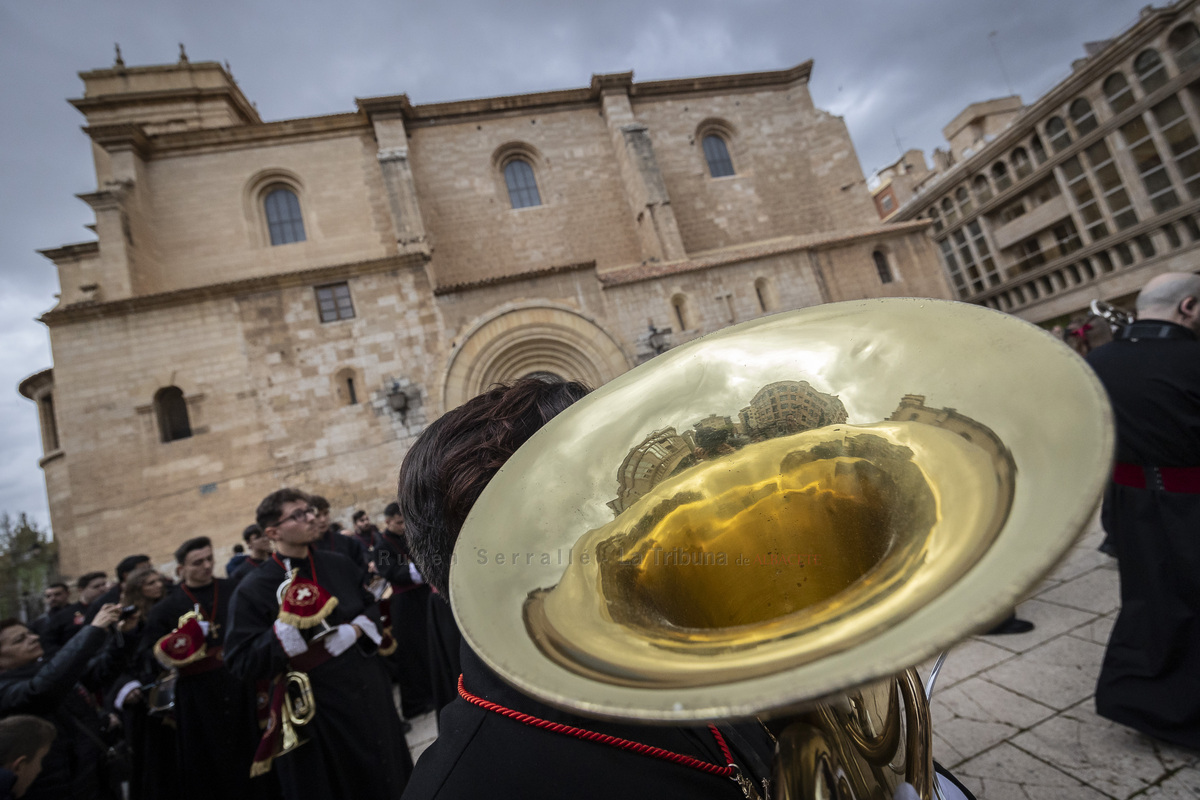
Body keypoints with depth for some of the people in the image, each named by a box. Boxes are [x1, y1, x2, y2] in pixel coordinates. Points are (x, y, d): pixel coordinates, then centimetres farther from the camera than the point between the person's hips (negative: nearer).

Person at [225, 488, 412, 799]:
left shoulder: (339, 564, -1)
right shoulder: (254, 590, -14)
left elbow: (372, 605, 9)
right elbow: (243, 665, -15)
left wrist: (357, 629, -11)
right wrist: (288, 625, -27)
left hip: (368, 691, 4)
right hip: (315, 710, -4)